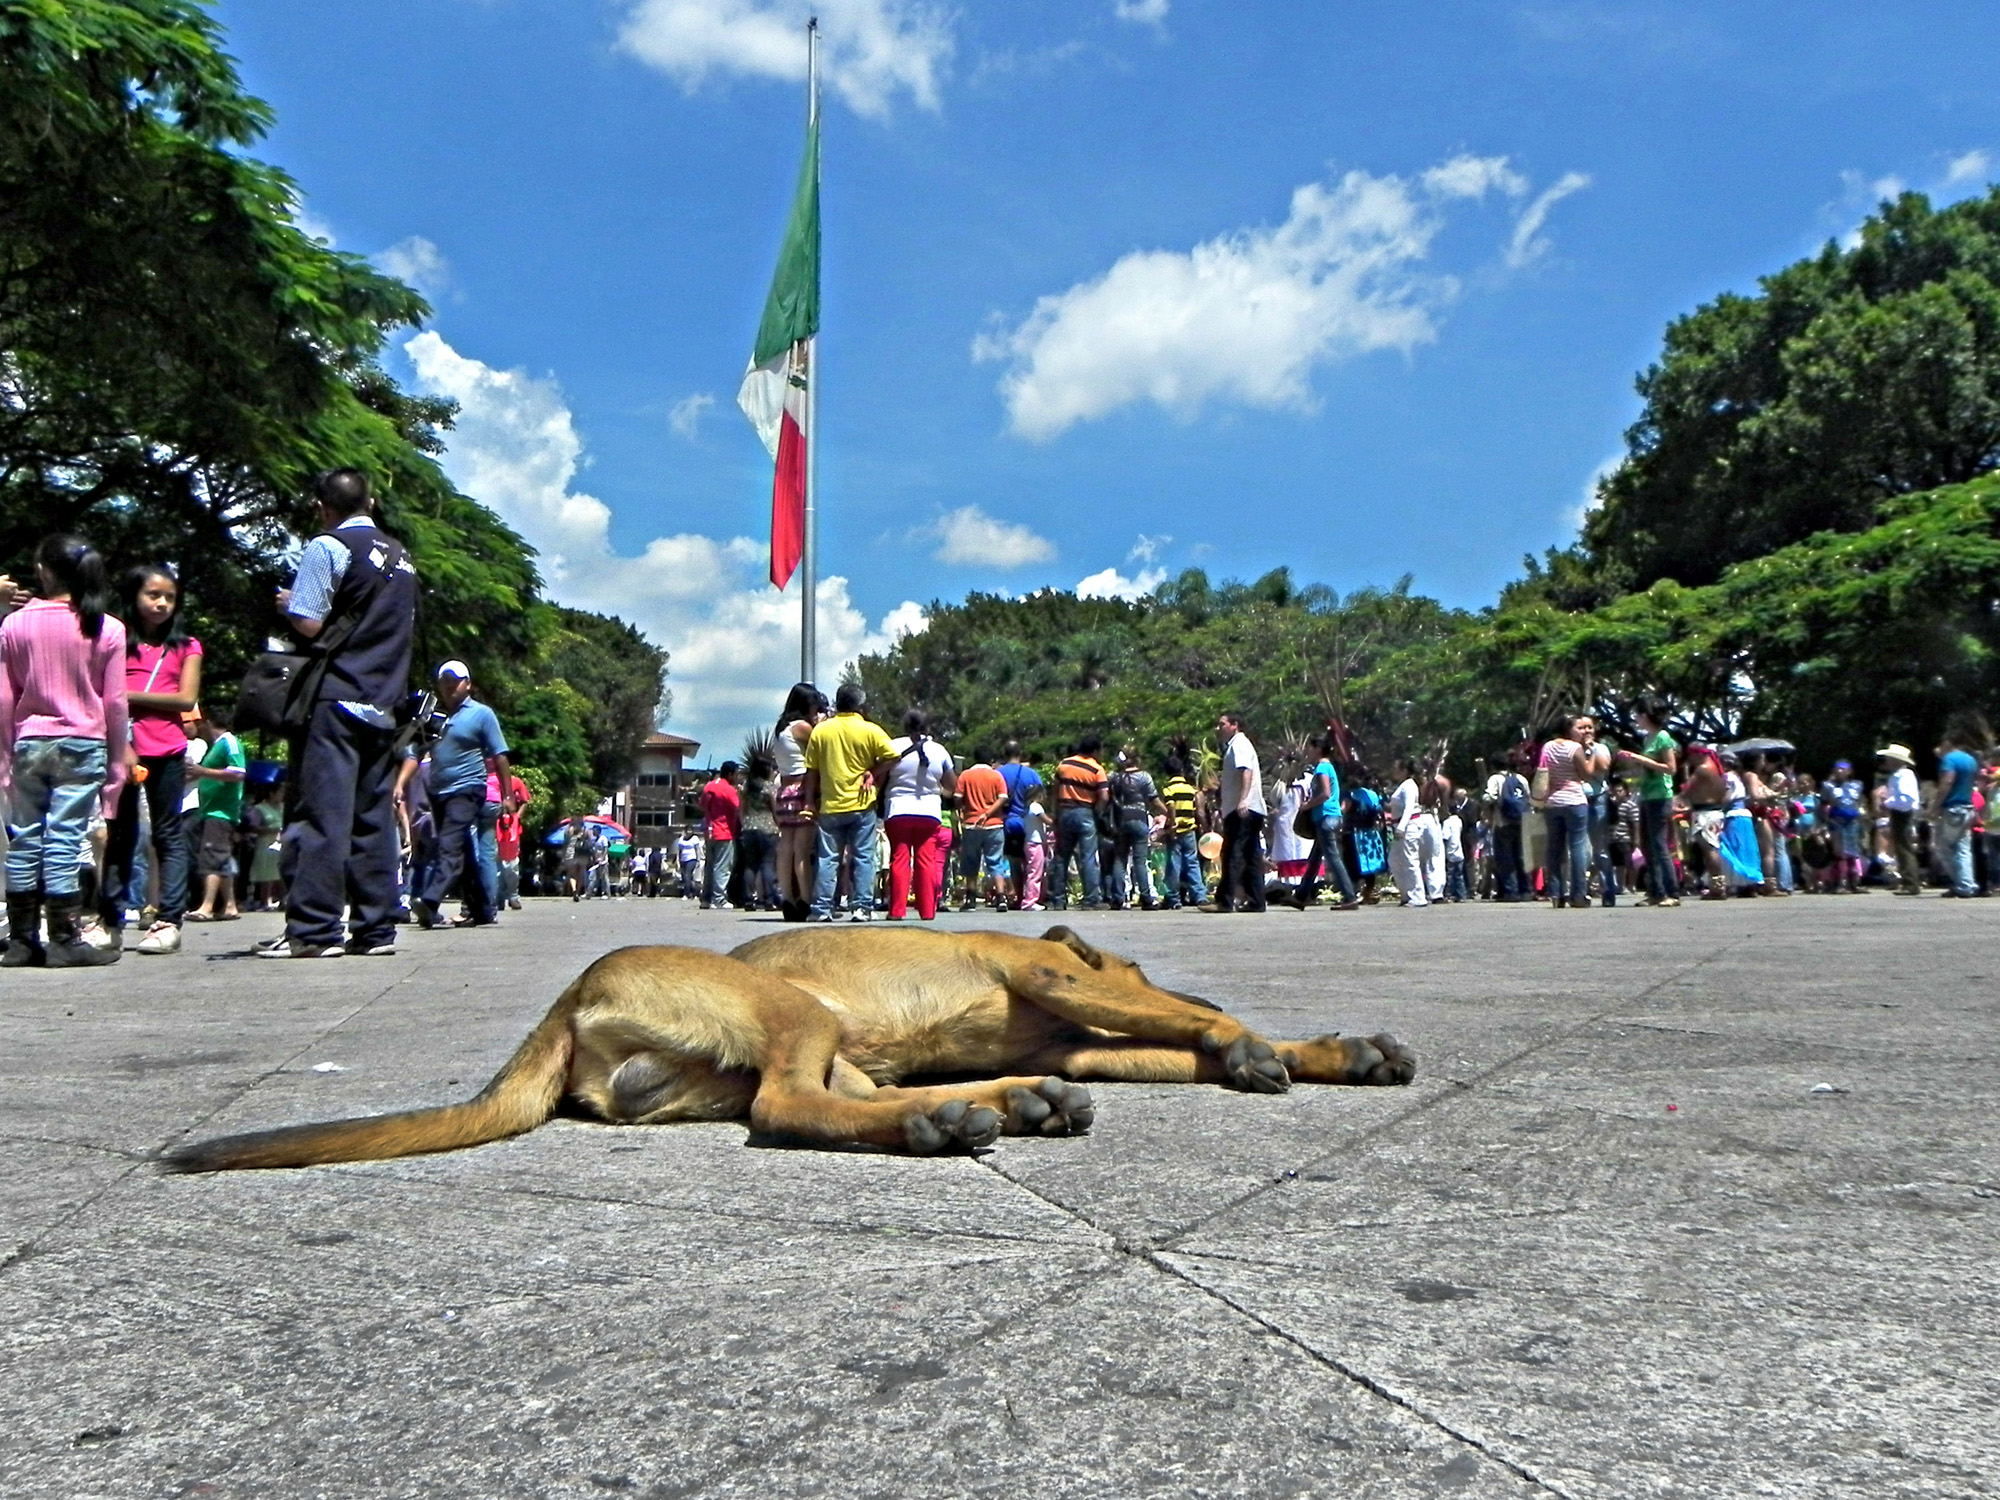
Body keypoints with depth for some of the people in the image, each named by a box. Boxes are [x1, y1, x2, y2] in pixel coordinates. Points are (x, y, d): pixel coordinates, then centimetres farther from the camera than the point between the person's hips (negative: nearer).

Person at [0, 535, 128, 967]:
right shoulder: (107, 629, -2)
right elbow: (115, 703, -2)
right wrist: (117, 764, 5)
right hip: (82, 746, -2)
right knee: (65, 841, -3)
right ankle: (64, 941, -3)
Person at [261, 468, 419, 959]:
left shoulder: (326, 547, -5)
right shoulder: (400, 556, 16)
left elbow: (309, 624, -10)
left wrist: (287, 603, 9)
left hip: (335, 701, -6)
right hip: (384, 705, 6)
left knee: (322, 813, -6)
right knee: (374, 817, 7)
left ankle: (312, 930, -7)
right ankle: (375, 928, 8)